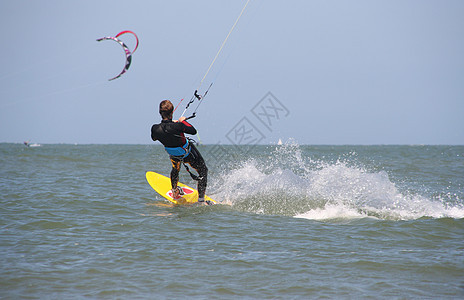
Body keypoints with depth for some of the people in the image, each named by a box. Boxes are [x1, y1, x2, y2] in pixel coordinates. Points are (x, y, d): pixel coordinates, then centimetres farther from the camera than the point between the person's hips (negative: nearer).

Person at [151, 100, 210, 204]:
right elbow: (193, 131, -22)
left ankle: (175, 192, 57)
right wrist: (183, 121, -6)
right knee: (203, 171, 15)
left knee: (175, 169, 37)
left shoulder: (155, 129, -25)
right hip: (189, 155, -5)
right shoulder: (177, 126, -38)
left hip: (174, 155, 5)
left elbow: (154, 138, 2)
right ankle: (201, 199, 12)